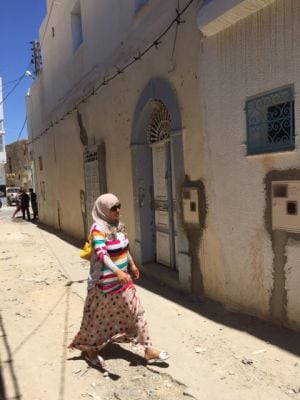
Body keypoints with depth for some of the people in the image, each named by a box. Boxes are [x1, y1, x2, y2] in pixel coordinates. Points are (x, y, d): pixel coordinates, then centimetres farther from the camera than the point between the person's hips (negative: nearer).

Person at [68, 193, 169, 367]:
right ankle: (89, 349, 37)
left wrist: (132, 264, 23)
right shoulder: (98, 228, -22)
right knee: (100, 318, 12)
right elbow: (101, 253, -35)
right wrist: (117, 272, -48)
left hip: (123, 279, 7)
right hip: (106, 282, -7)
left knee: (136, 311, 10)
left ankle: (148, 350, 22)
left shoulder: (118, 225, 2)